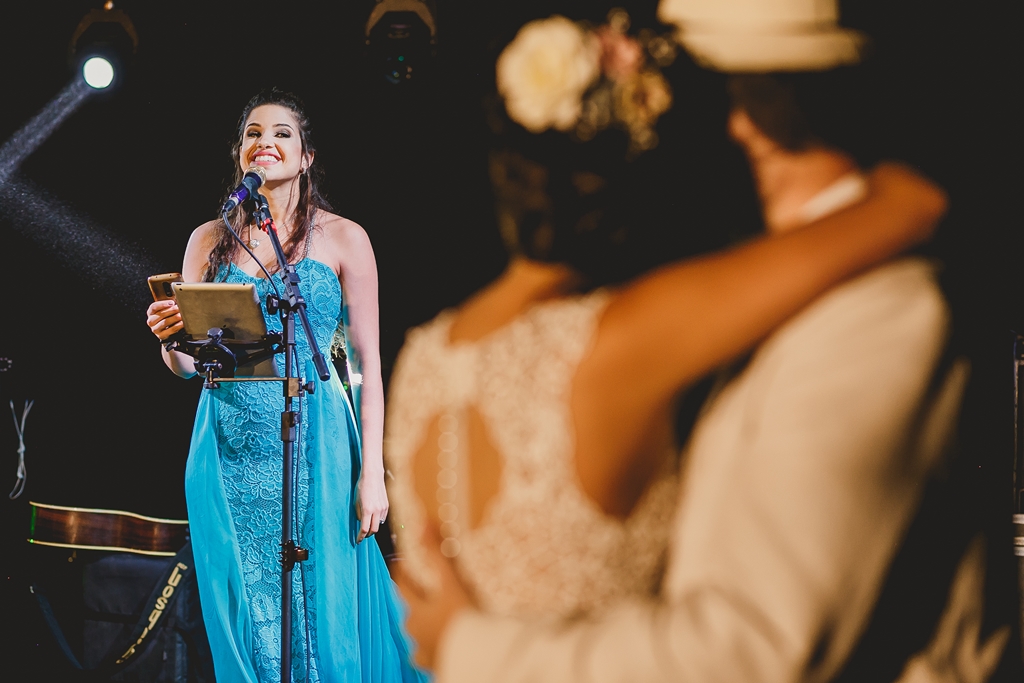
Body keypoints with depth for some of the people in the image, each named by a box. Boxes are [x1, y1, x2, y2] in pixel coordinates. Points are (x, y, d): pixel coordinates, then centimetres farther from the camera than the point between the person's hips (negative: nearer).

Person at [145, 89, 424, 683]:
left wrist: (372, 473, -7)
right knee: (246, 617, 5)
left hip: (315, 449, -2)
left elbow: (368, 361, 0)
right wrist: (170, 336, -13)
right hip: (231, 454, 3)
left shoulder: (343, 239, 2)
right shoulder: (210, 241, 10)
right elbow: (187, 364, 11)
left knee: (320, 607, 0)